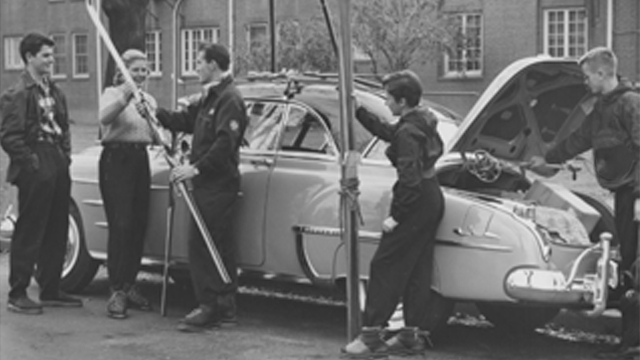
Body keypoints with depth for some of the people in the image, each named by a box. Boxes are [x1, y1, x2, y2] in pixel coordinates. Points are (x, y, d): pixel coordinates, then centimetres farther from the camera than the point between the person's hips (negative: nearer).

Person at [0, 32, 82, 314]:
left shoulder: (54, 91, 15)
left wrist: (65, 154, 10)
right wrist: (30, 161, -14)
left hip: (58, 168, 8)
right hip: (35, 172, -8)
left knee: (57, 232, 11)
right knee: (29, 232, -4)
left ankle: (50, 290, 20)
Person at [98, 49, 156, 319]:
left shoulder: (148, 99, 17)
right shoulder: (112, 93, -2)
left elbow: (157, 132, 14)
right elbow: (105, 117, -23)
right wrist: (126, 96, -37)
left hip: (140, 160, 6)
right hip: (116, 160, -6)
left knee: (139, 227, 5)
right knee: (120, 226, -12)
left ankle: (130, 286, 16)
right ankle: (117, 292, -11)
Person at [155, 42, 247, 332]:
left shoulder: (229, 100, -14)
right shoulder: (210, 97, 19)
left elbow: (224, 144, -22)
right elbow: (185, 121, 21)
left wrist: (196, 168, -23)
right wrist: (156, 113, 8)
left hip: (218, 183, -10)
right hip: (208, 182, 10)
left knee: (201, 244, -10)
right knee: (219, 246, 12)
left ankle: (209, 307, -6)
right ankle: (225, 309, 17)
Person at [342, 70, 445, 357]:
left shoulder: (408, 132, -20)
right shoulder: (423, 121, 10)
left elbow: (410, 178, -25)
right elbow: (386, 132, 27)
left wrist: (396, 216, -21)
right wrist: (358, 111, 24)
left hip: (416, 203, -10)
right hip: (432, 199, 10)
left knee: (385, 267, -4)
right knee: (418, 269, 13)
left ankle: (372, 335, -2)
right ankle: (413, 334, 19)